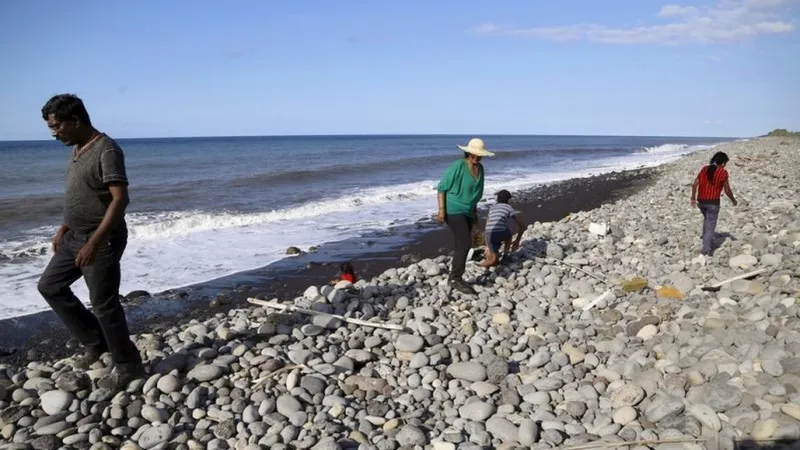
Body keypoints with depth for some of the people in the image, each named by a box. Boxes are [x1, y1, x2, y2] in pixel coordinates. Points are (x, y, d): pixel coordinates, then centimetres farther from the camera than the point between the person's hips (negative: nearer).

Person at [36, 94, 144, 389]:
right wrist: (63, 229, 21)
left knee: (103, 304, -3)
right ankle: (95, 341, 26)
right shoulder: (77, 150, 10)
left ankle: (128, 366, 13)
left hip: (102, 240, -10)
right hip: (76, 236, 10)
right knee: (49, 286, 16)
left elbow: (120, 200, -26)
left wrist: (94, 242, -29)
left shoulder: (107, 151, -20)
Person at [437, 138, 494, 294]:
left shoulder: (480, 168, 5)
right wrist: (441, 210, -20)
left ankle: (455, 279, 21)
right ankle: (456, 279, -6)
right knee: (465, 243, -16)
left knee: (462, 245, 10)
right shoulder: (458, 166, -17)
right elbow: (442, 187, -14)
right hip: (453, 210, -8)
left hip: (467, 211, 8)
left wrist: (475, 211, 20)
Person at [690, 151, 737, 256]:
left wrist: (693, 199, 11)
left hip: (701, 201, 5)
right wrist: (733, 200, 12)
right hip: (713, 202, -5)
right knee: (710, 225, 1)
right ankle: (706, 249, -4)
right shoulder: (723, 172, -10)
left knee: (707, 219, 30)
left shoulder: (704, 169, 5)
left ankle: (707, 239, 40)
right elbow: (727, 191, -5)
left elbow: (695, 184, 3)